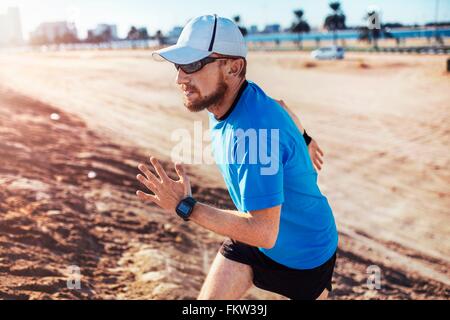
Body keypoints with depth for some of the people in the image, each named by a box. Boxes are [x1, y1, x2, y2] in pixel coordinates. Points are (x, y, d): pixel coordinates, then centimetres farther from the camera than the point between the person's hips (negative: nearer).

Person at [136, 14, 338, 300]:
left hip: (306, 253, -6)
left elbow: (263, 232, -38)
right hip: (253, 234, 7)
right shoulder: (222, 98, -12)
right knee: (209, 298, 5)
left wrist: (186, 207, -33)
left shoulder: (253, 133, -38)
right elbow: (280, 105, 9)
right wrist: (301, 138, 25)